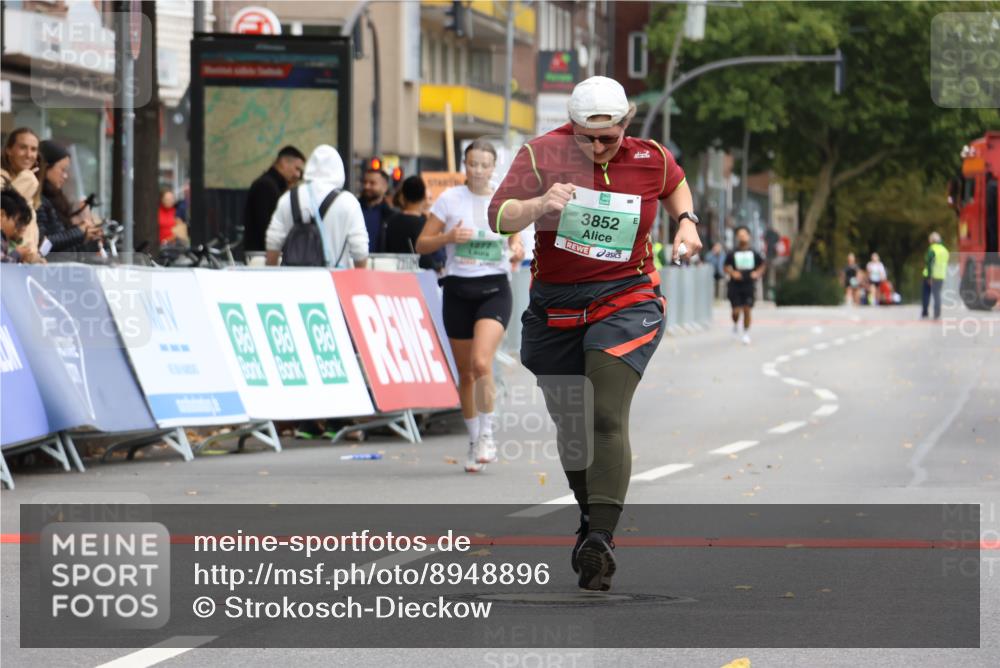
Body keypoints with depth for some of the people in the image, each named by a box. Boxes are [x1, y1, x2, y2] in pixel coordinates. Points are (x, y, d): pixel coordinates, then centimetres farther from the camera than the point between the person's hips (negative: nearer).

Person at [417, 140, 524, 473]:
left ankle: (487, 435, -6)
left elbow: (515, 240, 15)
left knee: (481, 362, -21)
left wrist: (517, 252, -8)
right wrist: (449, 237, -16)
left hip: (494, 290, -2)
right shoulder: (449, 199, 1)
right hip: (458, 290, 2)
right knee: (465, 372, 7)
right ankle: (474, 442, 23)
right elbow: (421, 244, 2)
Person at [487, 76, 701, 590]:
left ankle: (601, 542, -22)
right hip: (555, 306, 2)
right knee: (570, 427, 10)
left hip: (625, 301, -2)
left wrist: (686, 222, 7)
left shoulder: (651, 160, 0)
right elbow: (499, 218, -16)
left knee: (607, 419, -18)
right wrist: (540, 205, -35)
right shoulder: (543, 154, -7)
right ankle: (590, 520, 34)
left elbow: (675, 184, 25)